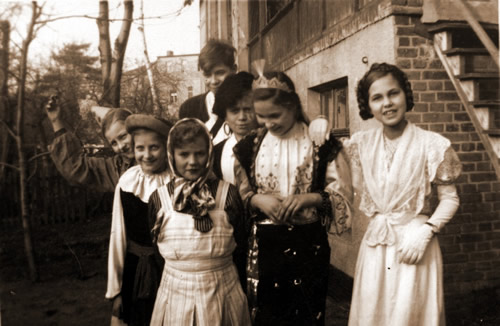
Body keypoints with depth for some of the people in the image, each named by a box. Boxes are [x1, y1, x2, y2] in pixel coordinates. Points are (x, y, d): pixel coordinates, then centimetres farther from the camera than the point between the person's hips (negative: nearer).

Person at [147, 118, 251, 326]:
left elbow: (240, 243, 0)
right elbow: (152, 245, 3)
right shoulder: (159, 197, -6)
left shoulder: (228, 193, -10)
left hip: (222, 295, -1)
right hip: (176, 296, 1)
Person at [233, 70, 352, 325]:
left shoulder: (322, 144, -4)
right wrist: (257, 199, -12)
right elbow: (237, 194, 7)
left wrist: (311, 198, -20)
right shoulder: (250, 146, 3)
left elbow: (341, 194, -3)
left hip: (309, 242, -1)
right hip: (264, 242, 2)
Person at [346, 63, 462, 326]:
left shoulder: (432, 144, -9)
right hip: (374, 246, 4)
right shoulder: (362, 144, 2)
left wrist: (426, 232, -16)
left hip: (414, 244, -3)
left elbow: (449, 198, -3)